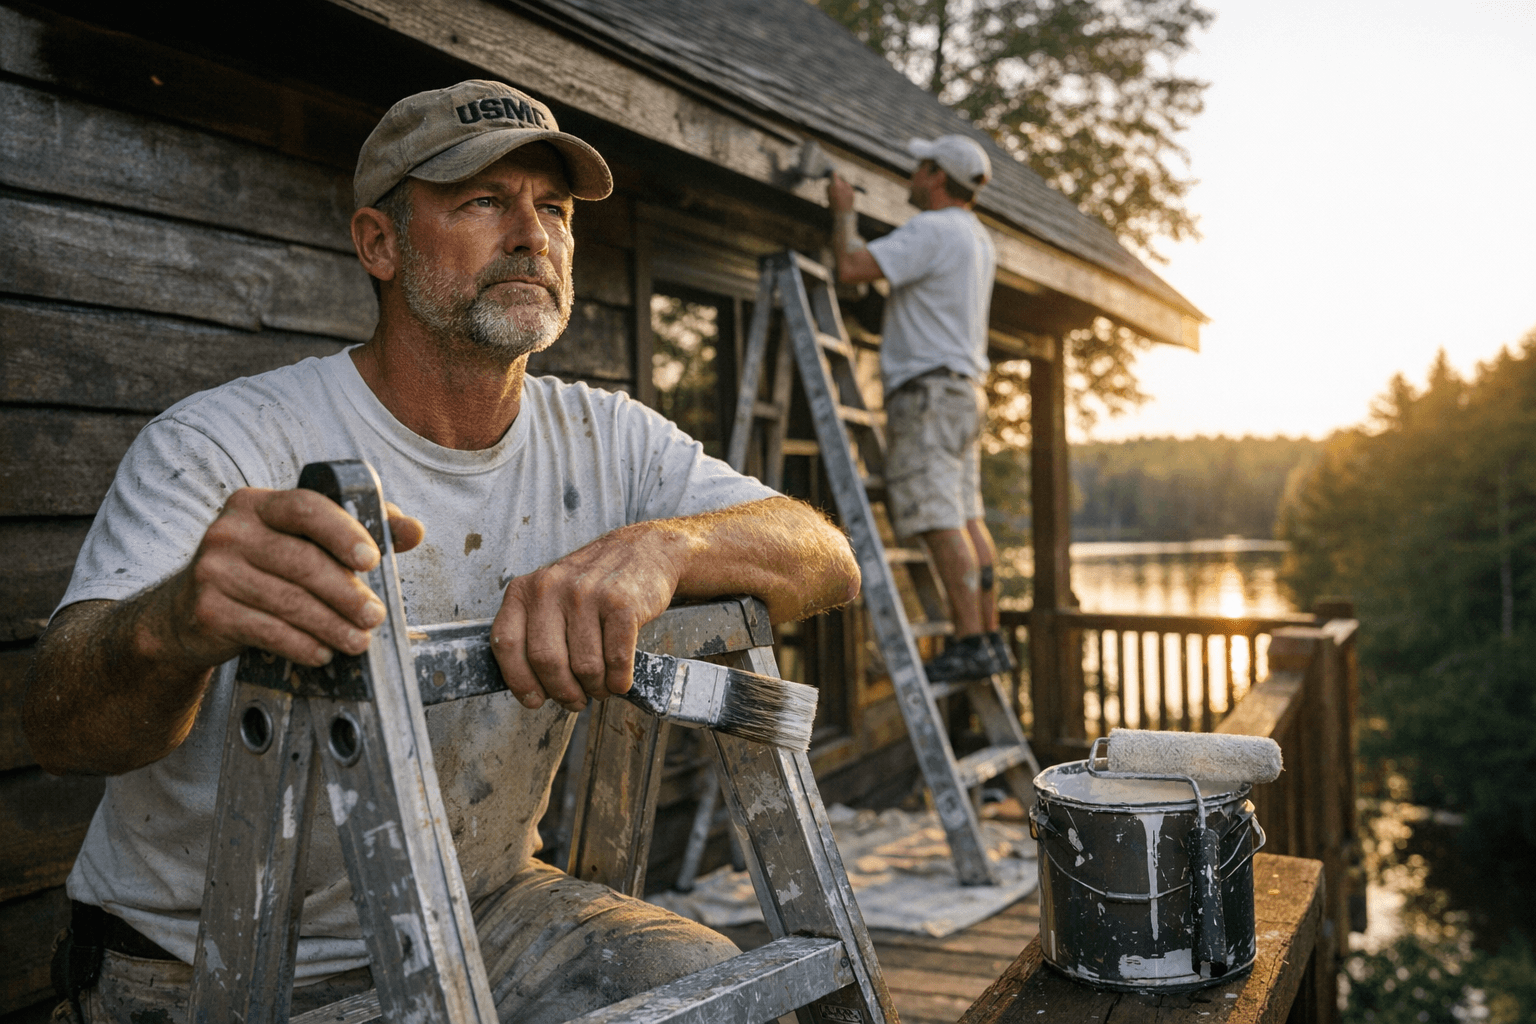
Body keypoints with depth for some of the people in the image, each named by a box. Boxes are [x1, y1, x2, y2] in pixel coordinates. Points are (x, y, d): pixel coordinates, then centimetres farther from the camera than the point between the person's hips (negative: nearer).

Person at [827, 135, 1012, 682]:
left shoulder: (931, 231, -12)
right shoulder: (977, 238, 20)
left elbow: (850, 267, -19)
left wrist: (842, 211, -1)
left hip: (928, 390, -10)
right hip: (964, 391, 10)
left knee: (941, 520, -12)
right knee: (967, 518, 9)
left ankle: (970, 645, -14)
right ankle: (992, 639, 11)